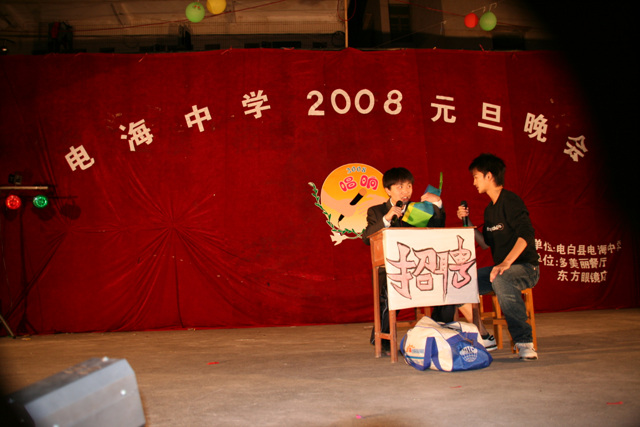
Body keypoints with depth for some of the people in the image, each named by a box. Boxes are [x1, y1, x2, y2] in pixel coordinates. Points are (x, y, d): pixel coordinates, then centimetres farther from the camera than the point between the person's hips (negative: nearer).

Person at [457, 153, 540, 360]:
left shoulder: (510, 200, -11)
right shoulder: (490, 209, 16)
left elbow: (525, 234, -25)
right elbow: (486, 243, 21)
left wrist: (506, 262, -36)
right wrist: (468, 223, 12)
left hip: (526, 267, -9)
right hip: (502, 268, 9)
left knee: (500, 280, -40)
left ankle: (524, 342, -31)